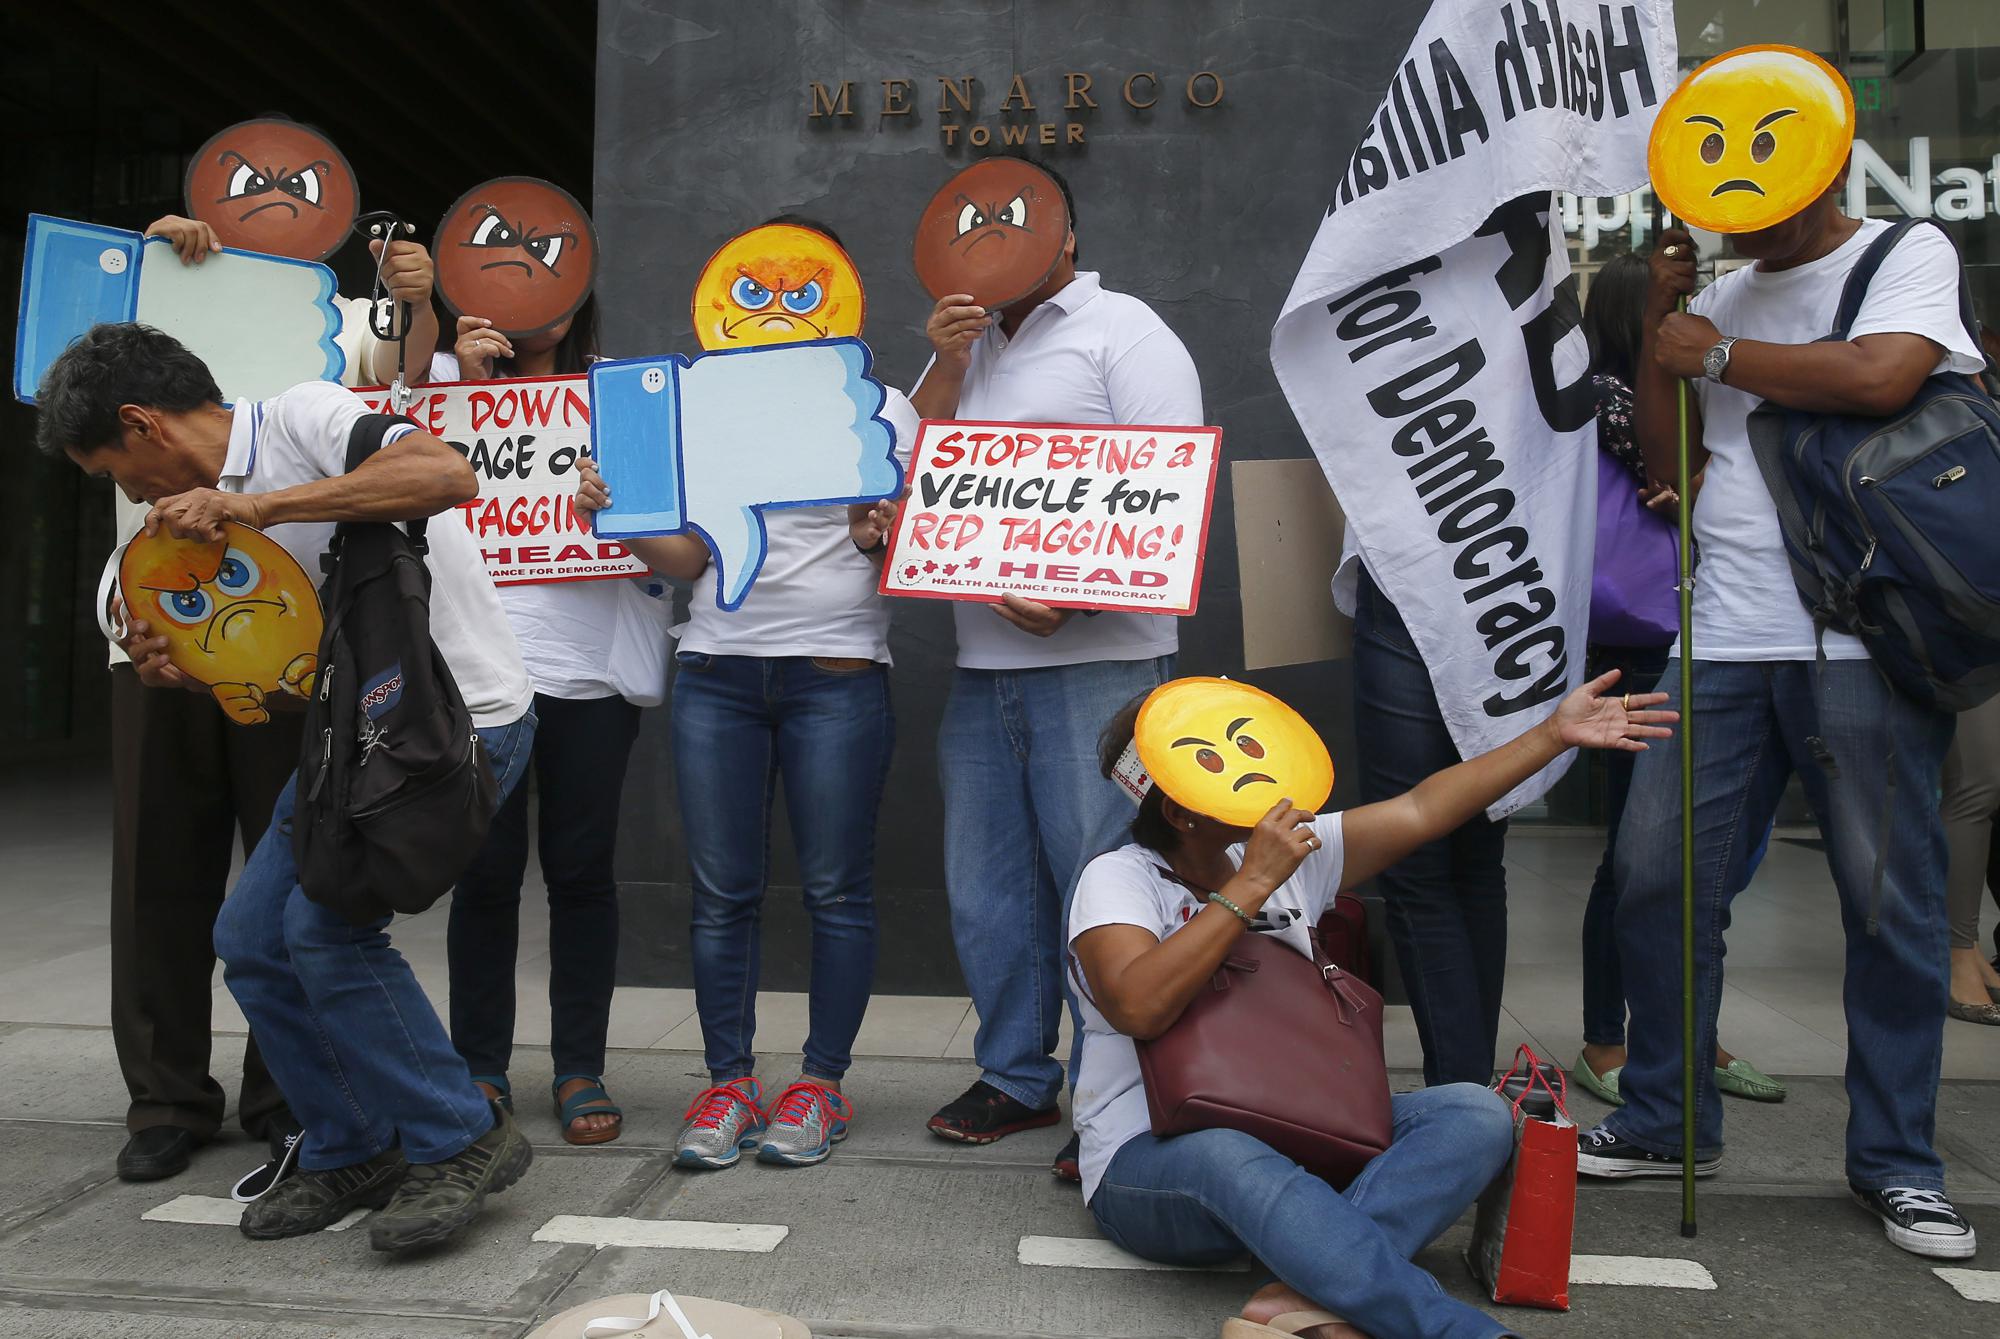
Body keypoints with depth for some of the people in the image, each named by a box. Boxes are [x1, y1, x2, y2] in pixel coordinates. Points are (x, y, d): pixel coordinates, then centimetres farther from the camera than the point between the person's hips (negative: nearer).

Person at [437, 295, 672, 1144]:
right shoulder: (447, 376, 12)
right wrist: (467, 383, -4)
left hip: (592, 667, 1)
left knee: (581, 869, 4)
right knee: (485, 869, 3)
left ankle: (580, 1068, 14)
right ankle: (480, 1065, 18)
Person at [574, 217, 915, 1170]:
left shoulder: (880, 405, 7)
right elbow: (687, 557, 12)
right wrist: (611, 515, -4)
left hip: (837, 674, -3)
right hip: (716, 671, 3)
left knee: (835, 886, 1)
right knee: (722, 890, 5)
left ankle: (822, 1083, 14)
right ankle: (728, 1083, 16)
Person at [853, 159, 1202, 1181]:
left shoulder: (1121, 331, 1)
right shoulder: (973, 348, 23)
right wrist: (945, 361, 2)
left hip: (1096, 655, -7)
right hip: (983, 661, 7)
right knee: (987, 887, 12)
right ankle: (1017, 1078, 27)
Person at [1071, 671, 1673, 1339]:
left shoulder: (1292, 852, 9)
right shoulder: (1118, 879, -9)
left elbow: (1419, 810, 8)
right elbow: (1140, 1007, -28)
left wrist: (1554, 733, 6)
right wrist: (1252, 884, -25)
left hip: (1293, 1139, 6)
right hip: (1152, 1156, -6)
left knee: (1477, 1112, -16)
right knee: (1229, 1160, -41)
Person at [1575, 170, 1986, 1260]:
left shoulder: (1909, 254, 5)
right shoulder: (1723, 298, 18)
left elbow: (1878, 376, -16)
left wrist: (1714, 355, -3)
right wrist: (1659, 324, 6)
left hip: (1861, 643, -4)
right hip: (1723, 638, 5)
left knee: (1891, 904, 2)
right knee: (1655, 877, 1)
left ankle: (1895, 1160, 19)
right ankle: (1666, 1122, 17)